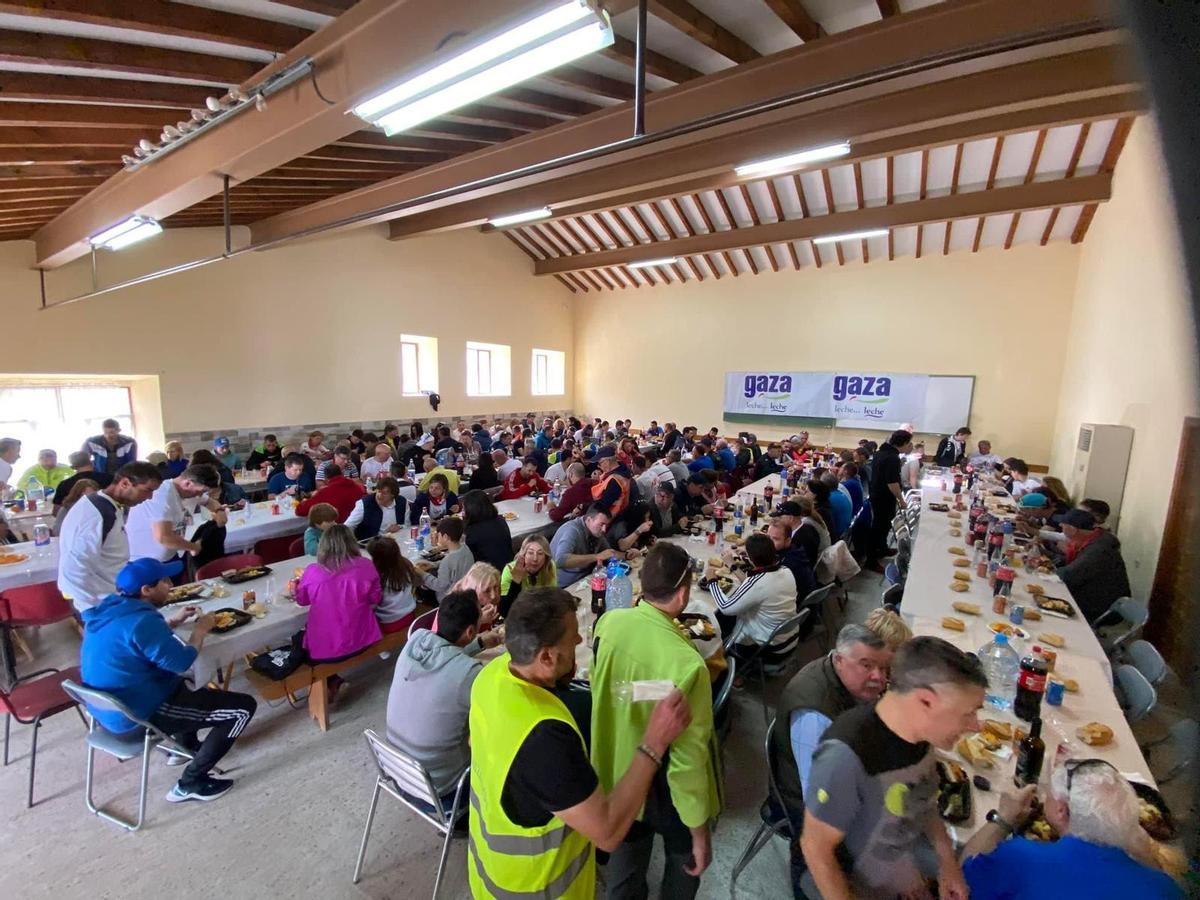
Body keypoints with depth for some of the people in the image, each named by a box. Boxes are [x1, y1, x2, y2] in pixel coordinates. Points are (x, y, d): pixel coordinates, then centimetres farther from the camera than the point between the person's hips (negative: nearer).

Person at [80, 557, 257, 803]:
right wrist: (199, 631, -6)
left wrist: (174, 621, 11)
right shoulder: (141, 620, -29)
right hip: (138, 717, -10)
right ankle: (190, 784, 3)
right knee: (244, 707, -9)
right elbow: (182, 663, -20)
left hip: (108, 709, 10)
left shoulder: (110, 608, -1)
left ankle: (187, 745, 40)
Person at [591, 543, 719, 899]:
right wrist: (700, 832, -10)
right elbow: (688, 758, -25)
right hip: (665, 788, -4)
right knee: (685, 858, 28)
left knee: (626, 851, 30)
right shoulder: (686, 663, -35)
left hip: (616, 770, 5)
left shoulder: (608, 623, -18)